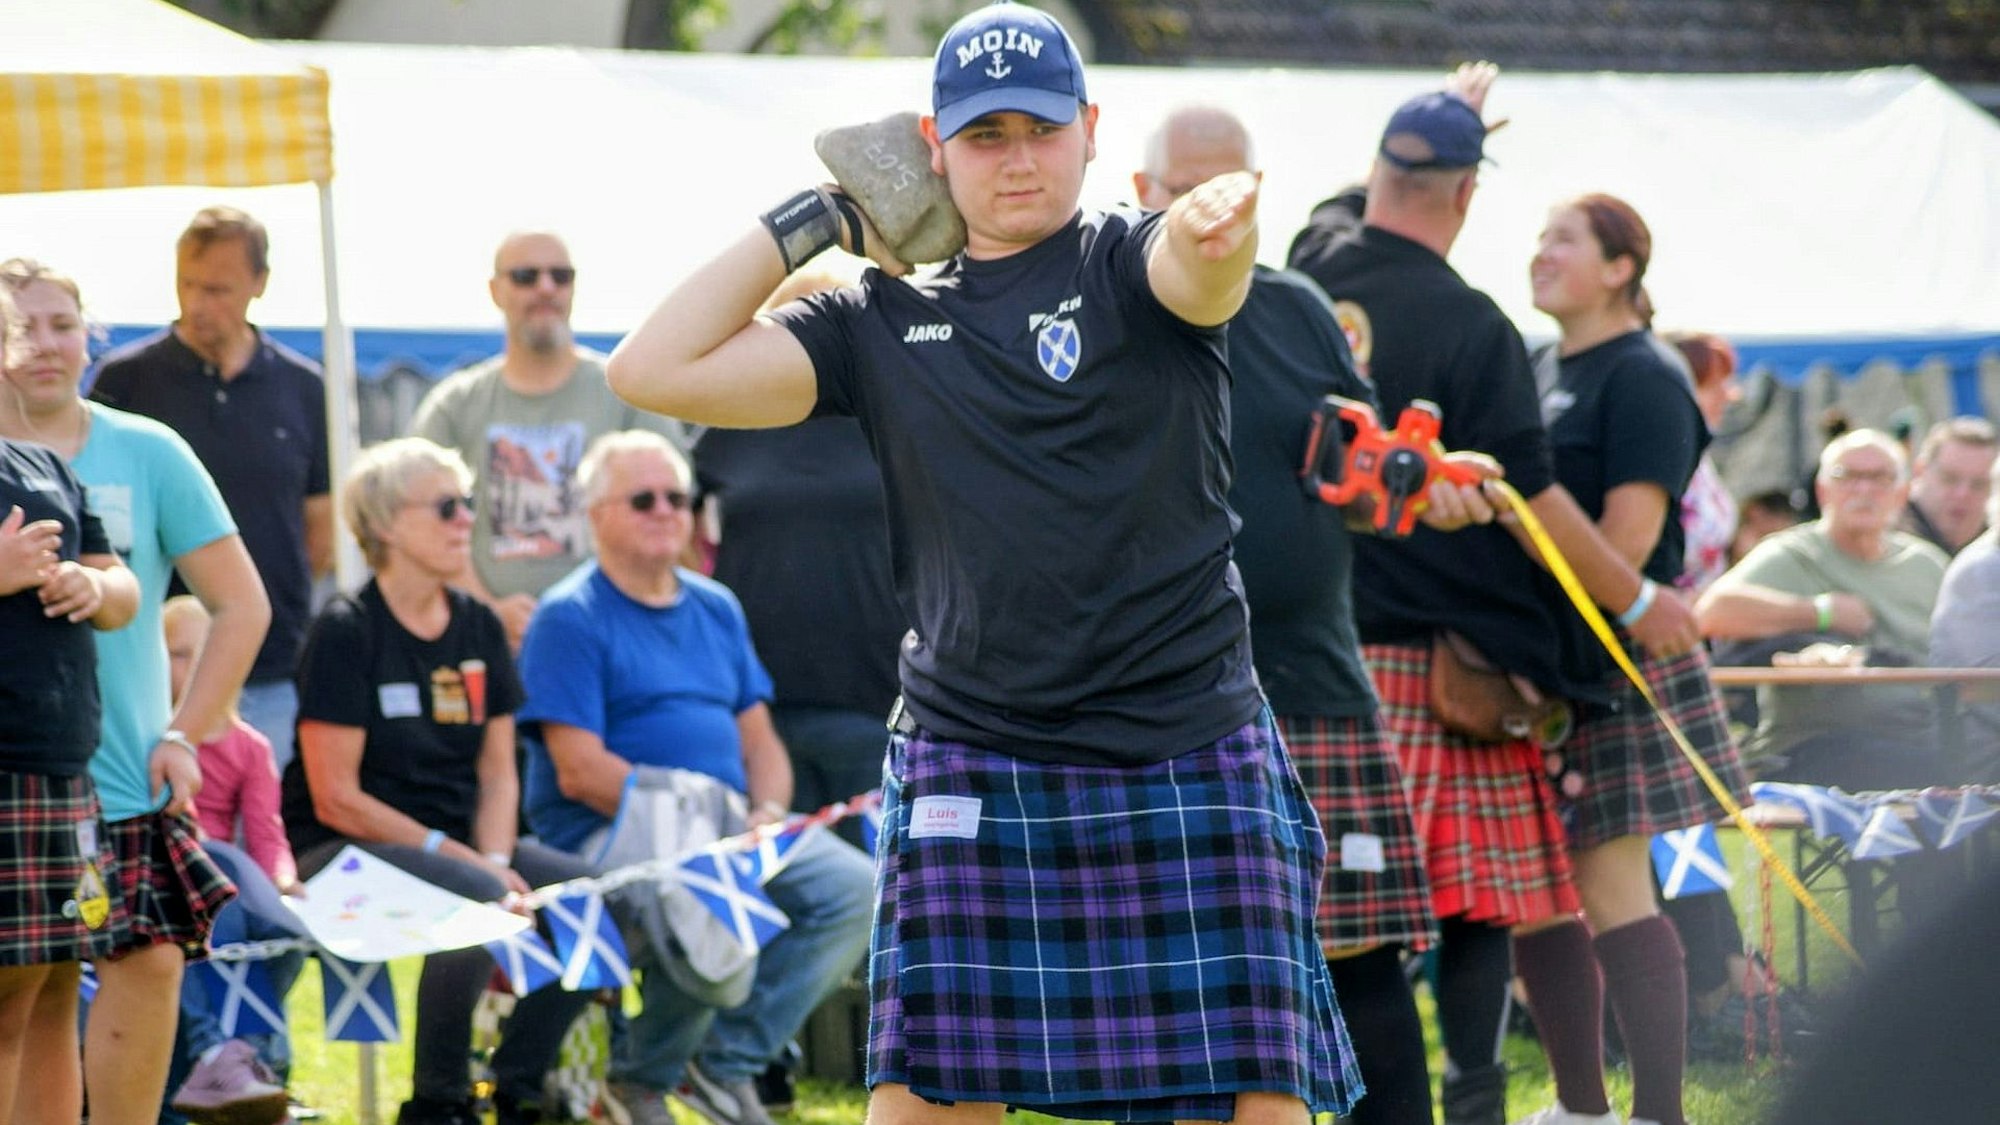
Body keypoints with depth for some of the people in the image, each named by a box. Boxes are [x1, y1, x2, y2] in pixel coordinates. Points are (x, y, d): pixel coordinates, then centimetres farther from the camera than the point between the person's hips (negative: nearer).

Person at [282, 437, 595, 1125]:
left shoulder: (480, 629, 11)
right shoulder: (346, 632, -10)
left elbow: (498, 774, 11)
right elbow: (337, 798, -14)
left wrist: (495, 858, -10)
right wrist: (459, 858, -17)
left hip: (456, 842, 7)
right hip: (345, 851, -7)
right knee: (477, 901, -34)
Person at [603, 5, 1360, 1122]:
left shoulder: (1133, 268, 3)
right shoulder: (885, 323, 12)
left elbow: (1200, 264, -23)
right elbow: (655, 369, 5)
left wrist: (1221, 223, -48)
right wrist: (811, 221, 8)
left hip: (1193, 772, -2)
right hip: (970, 773, 2)